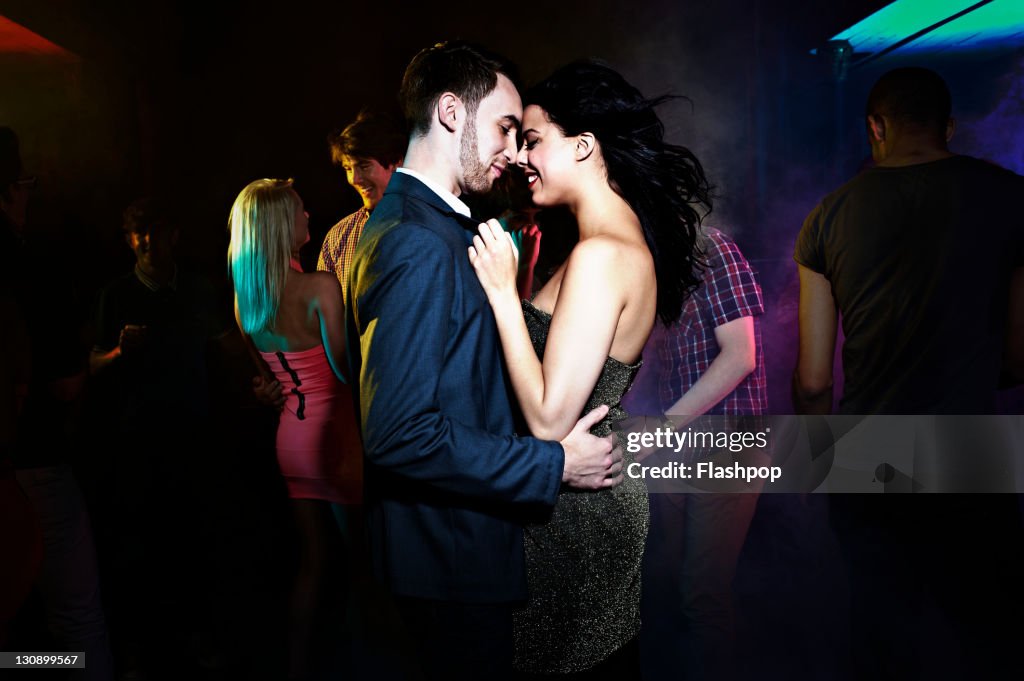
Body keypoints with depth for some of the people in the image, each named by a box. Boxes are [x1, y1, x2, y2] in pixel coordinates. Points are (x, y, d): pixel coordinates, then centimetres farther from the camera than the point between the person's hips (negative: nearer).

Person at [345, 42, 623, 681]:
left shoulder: (410, 222, 9)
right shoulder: (421, 246, -24)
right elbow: (403, 432, -29)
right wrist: (556, 464, -22)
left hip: (446, 537, 10)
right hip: (453, 555, -10)